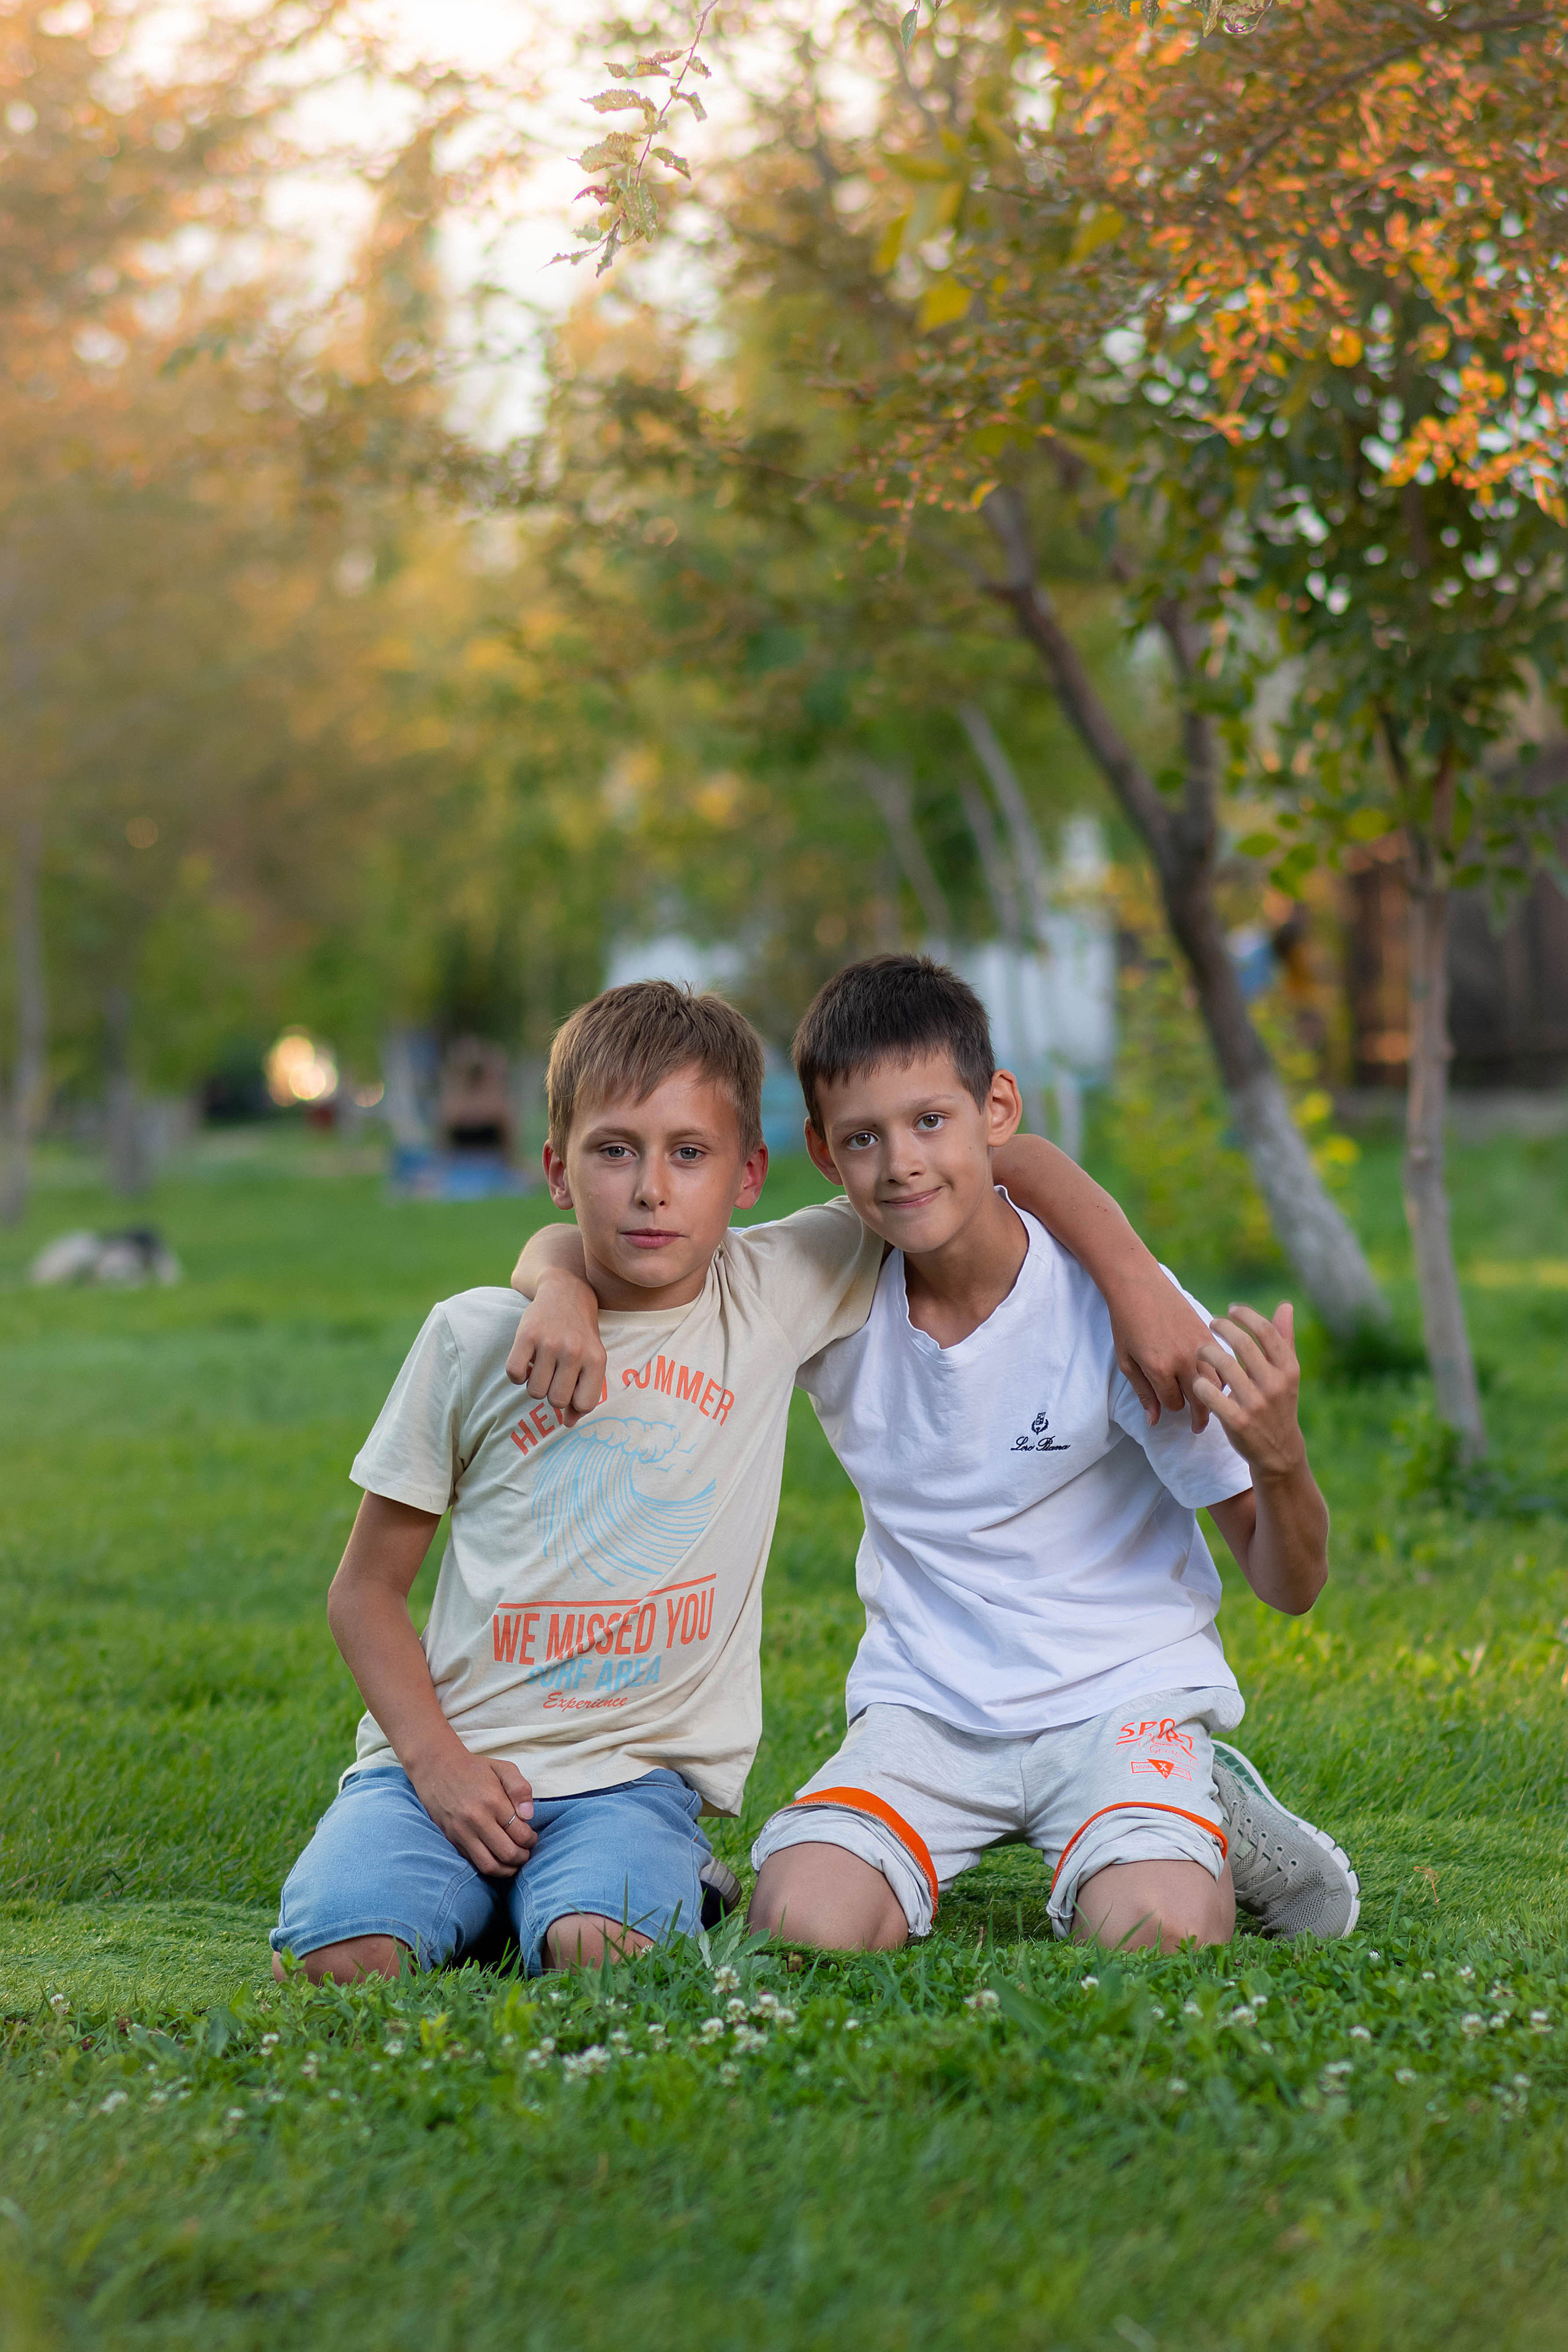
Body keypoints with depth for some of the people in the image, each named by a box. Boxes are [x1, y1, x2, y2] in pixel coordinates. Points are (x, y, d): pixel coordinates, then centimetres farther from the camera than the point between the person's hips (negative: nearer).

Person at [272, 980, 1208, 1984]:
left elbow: (1001, 1157, 4)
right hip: (448, 1759, 1)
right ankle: (479, 1894, 4)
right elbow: (368, 1587, 7)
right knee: (342, 1955, -26)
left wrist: (1136, 1285, -8)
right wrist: (435, 1758, -7)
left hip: (637, 1776, 0)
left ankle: (655, 1880, 2)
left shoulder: (774, 1295, 1)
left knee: (596, 1952, -31)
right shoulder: (475, 1339, 1)